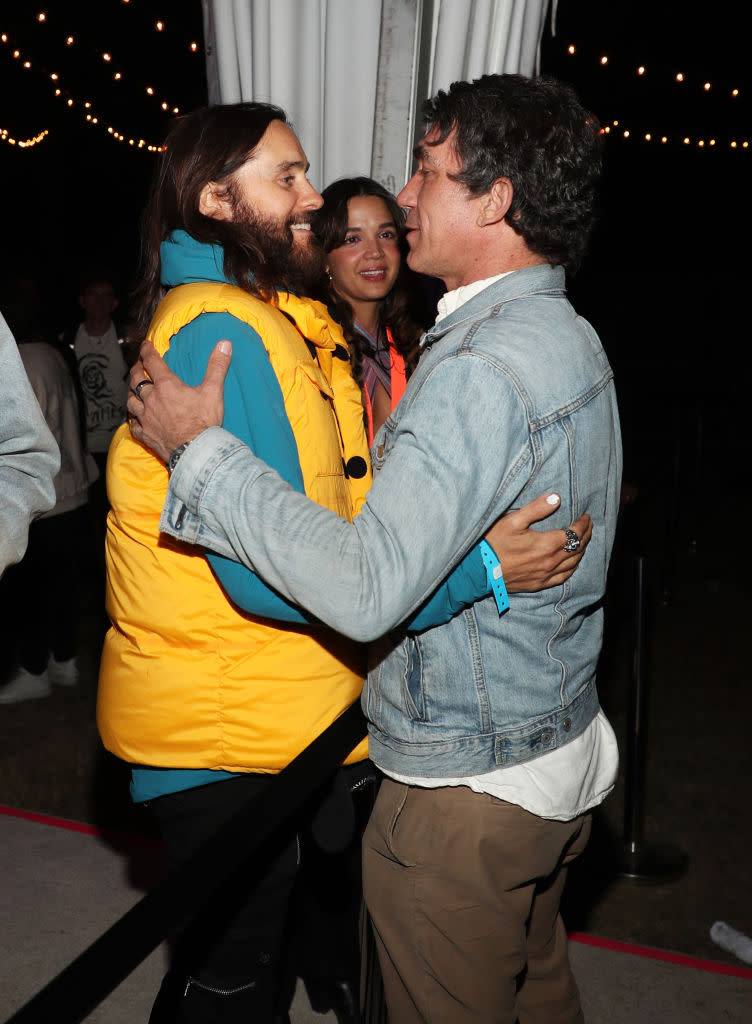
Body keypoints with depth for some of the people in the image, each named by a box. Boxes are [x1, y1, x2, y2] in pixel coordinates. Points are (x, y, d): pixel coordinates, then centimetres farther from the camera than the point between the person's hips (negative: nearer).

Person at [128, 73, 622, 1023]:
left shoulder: (483, 370, -27)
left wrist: (201, 448, -25)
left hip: (466, 787, -9)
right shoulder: (570, 338, 6)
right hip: (563, 746, 9)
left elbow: (369, 589, -34)